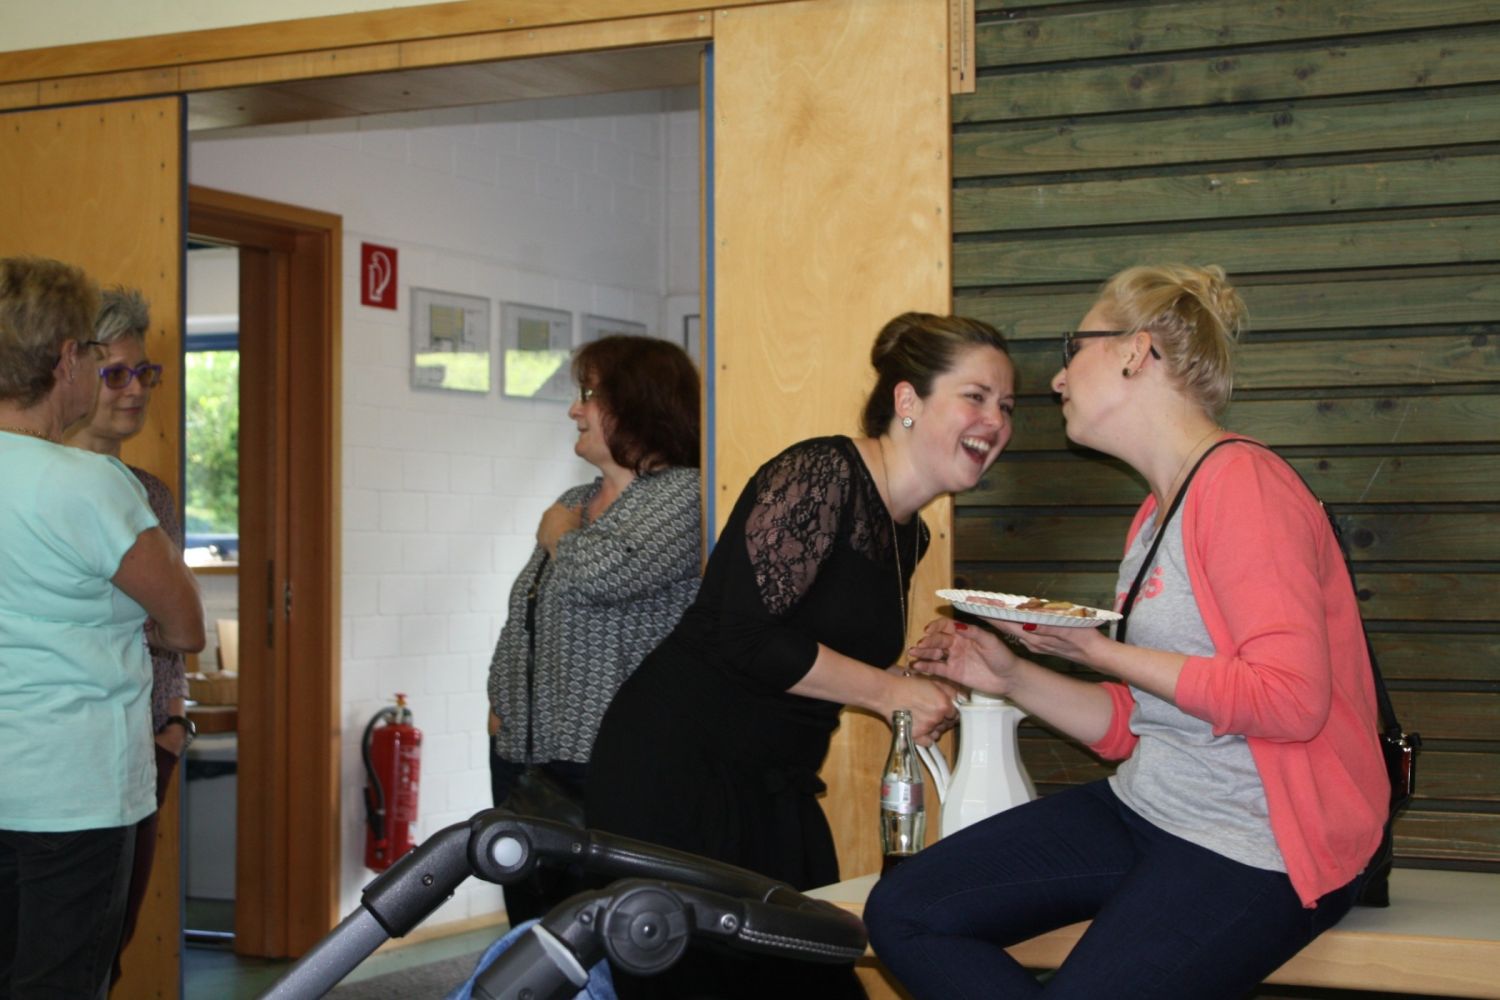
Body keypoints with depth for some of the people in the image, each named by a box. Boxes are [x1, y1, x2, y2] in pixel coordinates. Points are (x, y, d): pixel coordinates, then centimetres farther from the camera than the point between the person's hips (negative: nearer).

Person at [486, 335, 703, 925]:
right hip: (522, 757, 8)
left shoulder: (683, 495, -7)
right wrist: (501, 705, 11)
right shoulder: (574, 502, 17)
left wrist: (560, 534, -3)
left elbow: (603, 573, -24)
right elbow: (520, 623, 24)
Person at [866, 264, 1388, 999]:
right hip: (1143, 807, 9)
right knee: (903, 915, -2)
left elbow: (1291, 698, -23)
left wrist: (1101, 653, -16)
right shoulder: (1156, 514, 14)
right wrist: (1011, 677, 5)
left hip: (1255, 849, -9)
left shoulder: (1241, 483, -14)